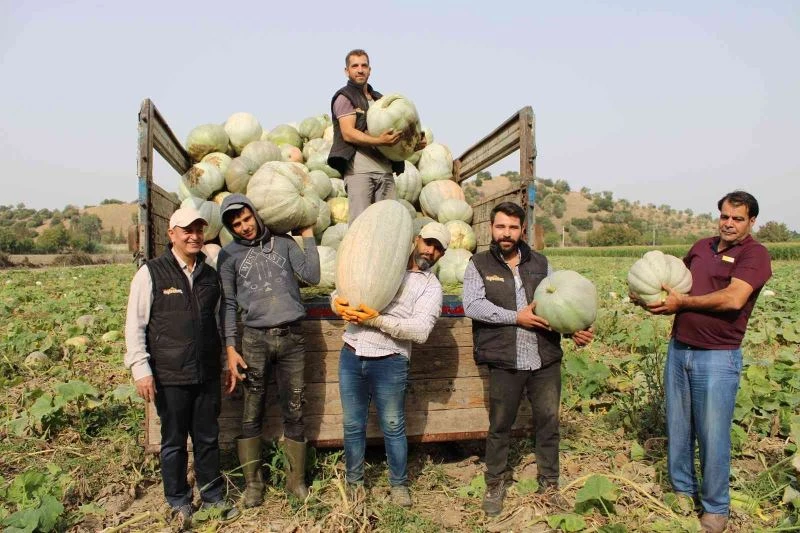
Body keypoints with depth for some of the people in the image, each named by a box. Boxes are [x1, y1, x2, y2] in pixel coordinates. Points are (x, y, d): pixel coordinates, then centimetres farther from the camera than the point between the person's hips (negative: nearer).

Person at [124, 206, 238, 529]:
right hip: (169, 377, -4)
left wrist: (223, 361, 17)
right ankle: (179, 502, 29)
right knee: (174, 441, 11)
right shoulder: (151, 273, -5)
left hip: (207, 374, 4)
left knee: (208, 438, 14)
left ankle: (213, 495, 31)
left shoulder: (210, 275, 8)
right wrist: (141, 369, -11)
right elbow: (135, 325, -6)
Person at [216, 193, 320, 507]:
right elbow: (228, 304, 2)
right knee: (252, 414, 6)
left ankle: (296, 479, 21)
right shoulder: (229, 254, 6)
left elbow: (312, 277, -1)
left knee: (294, 412, 7)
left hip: (292, 338, 1)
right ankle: (252, 482, 22)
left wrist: (308, 236, 3)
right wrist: (231, 349, -5)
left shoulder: (283, 243, 9)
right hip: (255, 339, 0)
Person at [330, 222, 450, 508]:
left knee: (393, 428, 10)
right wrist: (338, 302, -11)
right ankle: (354, 482, 32)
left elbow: (420, 330, -15)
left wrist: (377, 320, -23)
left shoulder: (431, 286, 0)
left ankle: (399, 484, 31)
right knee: (353, 425, 13)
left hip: (389, 363, -2)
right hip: (351, 356, 3)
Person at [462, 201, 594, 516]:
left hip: (546, 359, 3)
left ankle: (549, 484, 32)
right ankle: (496, 484, 31)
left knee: (548, 421, 13)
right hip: (505, 362, -3)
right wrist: (516, 317, -16)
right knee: (500, 425, 12)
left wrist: (575, 329, -8)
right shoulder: (479, 265, 0)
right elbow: (473, 306, -13)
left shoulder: (540, 263, 10)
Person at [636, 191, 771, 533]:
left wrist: (682, 302, -14)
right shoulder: (701, 247, 12)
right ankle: (683, 491, 33)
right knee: (677, 428, 15)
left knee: (712, 436, 4)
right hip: (678, 350, 6)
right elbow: (676, 283, 19)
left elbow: (733, 299, -21)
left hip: (717, 357, -6)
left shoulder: (754, 253, -7)